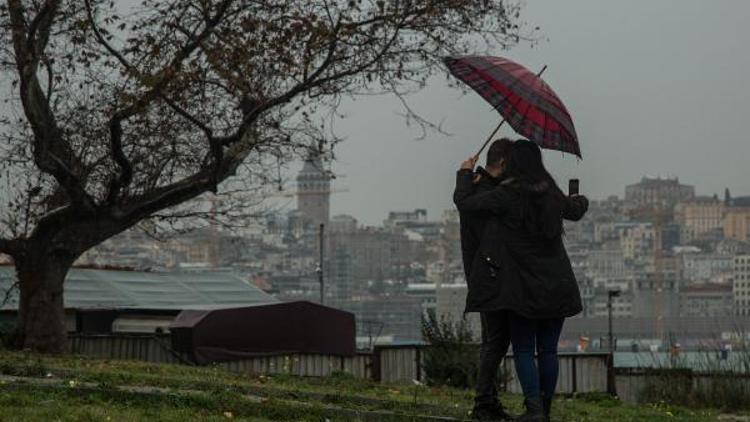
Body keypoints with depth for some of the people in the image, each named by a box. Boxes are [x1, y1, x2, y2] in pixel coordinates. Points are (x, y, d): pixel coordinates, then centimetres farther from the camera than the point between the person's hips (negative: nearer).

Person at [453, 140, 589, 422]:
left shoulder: (506, 195, -12)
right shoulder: (552, 194, 6)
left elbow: (463, 202, -7)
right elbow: (575, 212, 27)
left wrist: (465, 173, 11)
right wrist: (581, 201, 51)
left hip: (525, 289, -5)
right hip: (557, 288, 5)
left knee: (523, 350, 1)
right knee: (548, 350, 10)